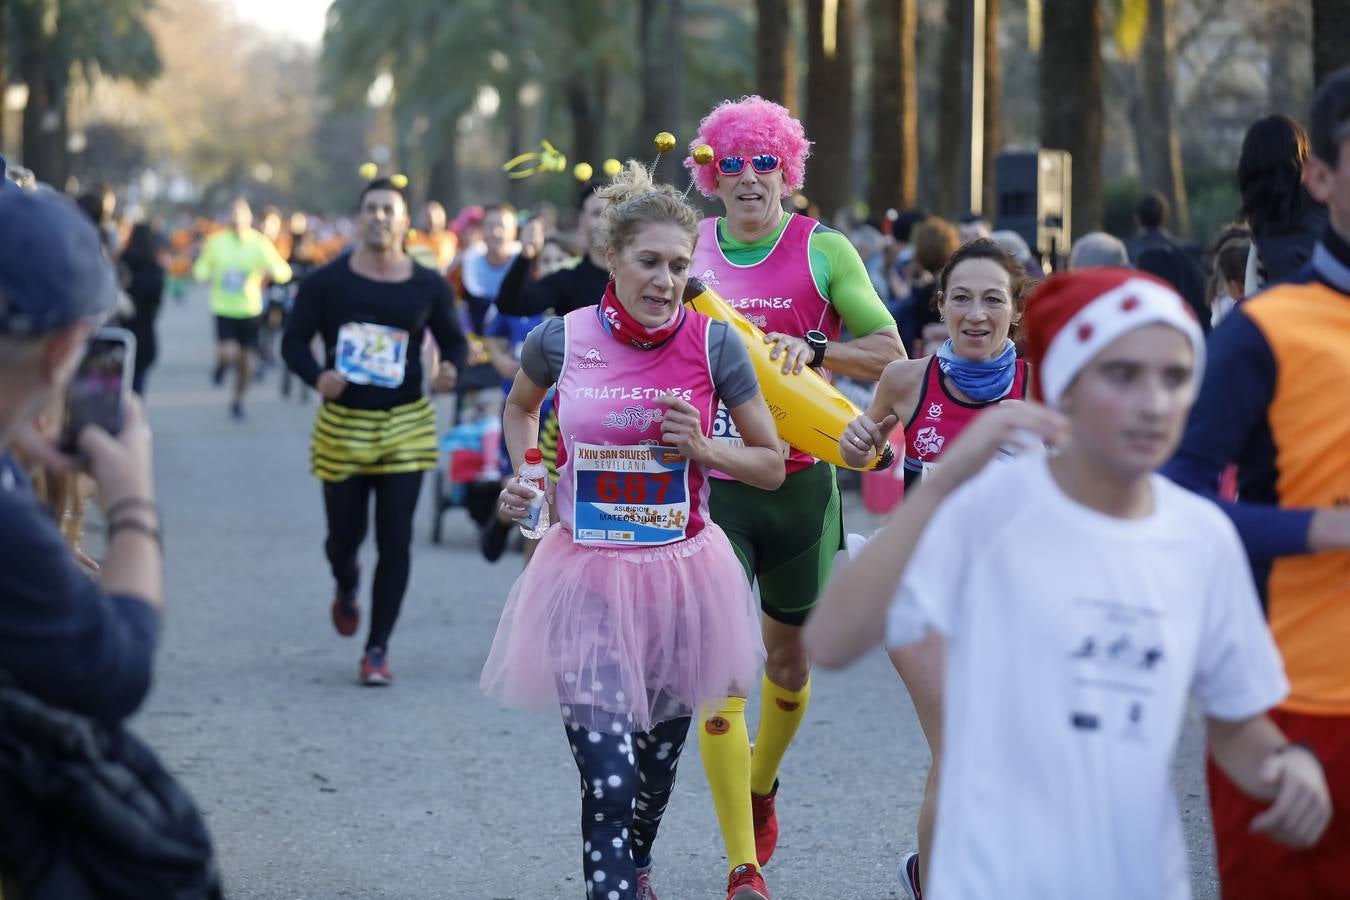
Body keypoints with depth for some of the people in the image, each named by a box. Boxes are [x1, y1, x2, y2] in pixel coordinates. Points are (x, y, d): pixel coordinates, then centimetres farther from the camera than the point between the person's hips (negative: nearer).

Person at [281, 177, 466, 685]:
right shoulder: (326, 282, -3)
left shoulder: (428, 287, 0)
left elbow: (453, 340, 11)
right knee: (345, 534, 8)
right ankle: (346, 588, 47)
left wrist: (451, 370, -12)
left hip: (406, 426, 0)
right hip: (342, 426, 0)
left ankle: (377, 649, 5)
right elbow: (294, 341, -1)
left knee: (395, 540, -4)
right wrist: (316, 376, -21)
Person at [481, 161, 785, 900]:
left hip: (680, 575, 2)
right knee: (607, 782, -13)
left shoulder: (713, 345, -8)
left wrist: (703, 450, -15)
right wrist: (524, 473, 3)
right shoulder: (562, 339, -7)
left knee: (656, 769, 19)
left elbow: (772, 466, 1)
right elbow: (519, 406, 19)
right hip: (586, 582, -2)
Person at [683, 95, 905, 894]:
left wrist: (811, 352, -24)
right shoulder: (690, 252, 3)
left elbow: (891, 355, -9)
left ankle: (762, 789, 46)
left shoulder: (824, 250, -4)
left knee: (790, 658, 16)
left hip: (799, 484, 0)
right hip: (710, 480, 0)